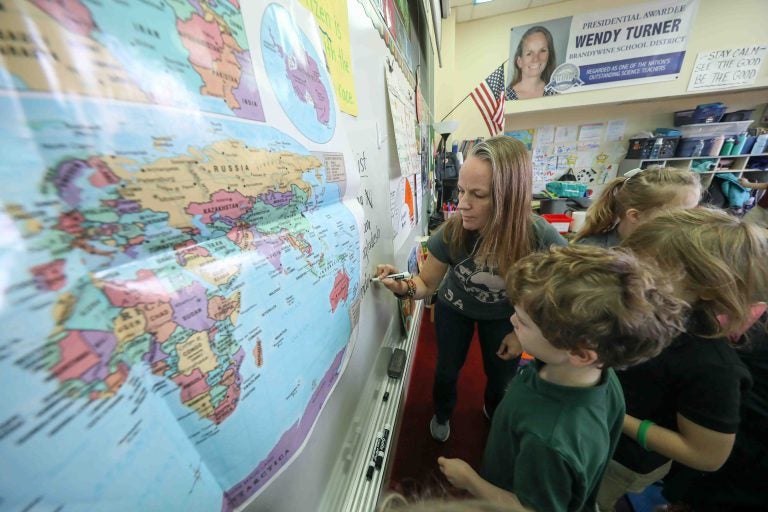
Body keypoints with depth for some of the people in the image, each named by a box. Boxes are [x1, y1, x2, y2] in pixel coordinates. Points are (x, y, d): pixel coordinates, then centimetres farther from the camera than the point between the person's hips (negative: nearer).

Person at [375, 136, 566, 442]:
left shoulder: (543, 239, -33)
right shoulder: (452, 231, -33)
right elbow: (427, 283, -20)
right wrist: (404, 287, -42)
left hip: (504, 317, 1)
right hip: (454, 309, 0)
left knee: (500, 378, 21)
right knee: (447, 371, 18)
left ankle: (494, 414, 61)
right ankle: (442, 415, 55)